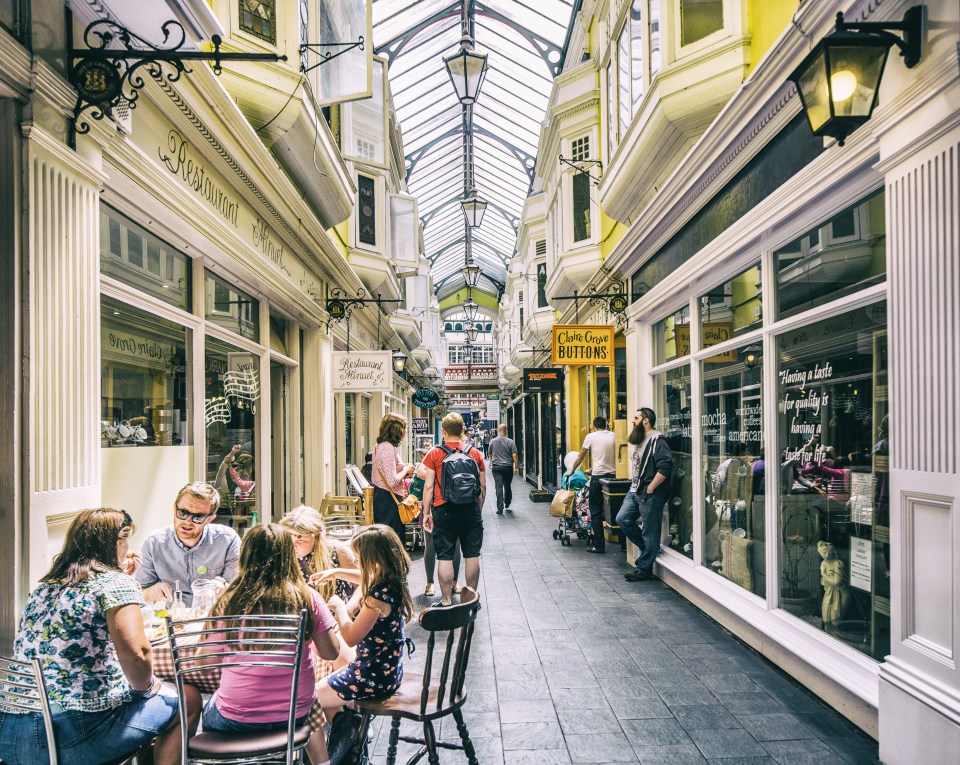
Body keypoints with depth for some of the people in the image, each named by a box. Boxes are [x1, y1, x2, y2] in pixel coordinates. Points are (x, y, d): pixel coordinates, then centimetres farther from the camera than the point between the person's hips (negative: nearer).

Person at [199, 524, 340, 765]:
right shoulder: (308, 598, -15)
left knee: (208, 711, 33)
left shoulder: (228, 601, -17)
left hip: (236, 718, -1)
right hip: (294, 715, 1)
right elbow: (331, 653, -6)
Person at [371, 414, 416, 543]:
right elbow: (392, 481, -24)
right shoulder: (388, 448, -18)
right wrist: (406, 470, -9)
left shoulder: (381, 446, 14)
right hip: (388, 500, -10)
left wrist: (405, 471, 11)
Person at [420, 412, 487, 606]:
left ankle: (446, 601, 7)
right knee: (472, 555, 9)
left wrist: (426, 513, 3)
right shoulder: (475, 453, 4)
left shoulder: (434, 454, -3)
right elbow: (483, 486, 7)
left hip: (444, 510, -2)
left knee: (445, 556, 4)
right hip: (471, 510, 2)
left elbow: (428, 487, -5)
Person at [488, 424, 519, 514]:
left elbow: (490, 454, 15)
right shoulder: (510, 442, -6)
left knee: (499, 487, -3)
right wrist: (516, 467, -3)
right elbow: (515, 455, -10)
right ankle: (507, 503, 34)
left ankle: (500, 508, -10)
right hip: (508, 467, 0)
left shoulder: (492, 441, 0)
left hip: (496, 467, 0)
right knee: (507, 486, 17)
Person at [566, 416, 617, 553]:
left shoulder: (591, 436, -1)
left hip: (598, 476, -4)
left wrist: (571, 470, 22)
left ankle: (599, 545, 2)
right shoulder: (613, 436, 7)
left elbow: (580, 456, 6)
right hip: (613, 475, 4)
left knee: (596, 512, 3)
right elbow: (616, 456, 11)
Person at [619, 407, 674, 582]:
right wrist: (634, 483, 17)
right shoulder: (640, 440, 16)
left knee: (649, 532, 0)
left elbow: (665, 467, -24)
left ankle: (644, 569, 8)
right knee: (622, 520, 9)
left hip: (650, 494, -10)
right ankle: (648, 548, 23)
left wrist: (649, 489, -21)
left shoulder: (657, 441, -15)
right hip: (635, 491, 10)